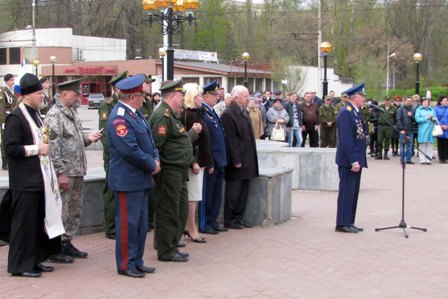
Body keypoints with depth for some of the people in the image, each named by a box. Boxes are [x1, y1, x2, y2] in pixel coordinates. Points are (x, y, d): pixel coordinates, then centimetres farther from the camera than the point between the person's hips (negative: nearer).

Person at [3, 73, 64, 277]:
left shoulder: (36, 115, 14)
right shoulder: (15, 118, -14)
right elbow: (10, 148, -20)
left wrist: (45, 144, 10)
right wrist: (36, 149, -16)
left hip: (40, 179, 9)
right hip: (25, 182, -9)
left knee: (39, 220, 13)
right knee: (23, 222, -2)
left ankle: (34, 260, 24)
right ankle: (19, 264, 7)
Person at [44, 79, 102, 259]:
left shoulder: (72, 113, 15)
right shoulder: (54, 115, -13)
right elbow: (53, 146, -18)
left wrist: (87, 138, 3)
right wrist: (61, 173, -20)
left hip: (78, 171, 9)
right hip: (64, 173, -9)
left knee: (75, 210, 15)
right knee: (60, 211, -3)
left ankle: (67, 243, 25)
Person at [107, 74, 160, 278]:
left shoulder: (135, 113, 12)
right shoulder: (119, 118, -20)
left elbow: (148, 140, 18)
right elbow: (130, 150, -25)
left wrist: (155, 159, -1)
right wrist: (152, 165, -14)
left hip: (142, 179, 10)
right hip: (127, 180, -10)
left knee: (141, 223, 15)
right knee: (128, 223, -1)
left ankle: (137, 261, 25)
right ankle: (125, 265, 8)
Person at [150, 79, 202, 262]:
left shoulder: (172, 115, 18)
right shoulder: (162, 115, -17)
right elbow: (155, 144, -23)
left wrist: (193, 132, 23)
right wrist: (156, 166, -21)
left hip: (179, 172, 11)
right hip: (169, 171, -11)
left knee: (181, 211, 16)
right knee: (168, 213, -2)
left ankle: (171, 247, 26)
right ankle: (166, 252, 7)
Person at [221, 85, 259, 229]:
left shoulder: (243, 112, 13)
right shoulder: (228, 114, -15)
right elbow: (230, 140, -18)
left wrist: (250, 160, 14)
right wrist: (236, 160, -19)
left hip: (247, 161, 9)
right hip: (236, 162, -9)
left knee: (243, 192, 14)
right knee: (233, 192, 1)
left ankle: (238, 217, 23)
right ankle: (229, 219, 12)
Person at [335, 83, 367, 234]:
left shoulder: (356, 112, 13)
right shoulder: (345, 112, -17)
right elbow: (346, 139, -21)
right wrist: (353, 161, -22)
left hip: (356, 159, 10)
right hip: (348, 160, -10)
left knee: (353, 192, 13)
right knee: (346, 192, -3)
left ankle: (349, 222, 21)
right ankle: (342, 224, 5)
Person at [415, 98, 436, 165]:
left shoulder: (432, 109, 17)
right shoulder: (418, 110, 7)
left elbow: (435, 118, 17)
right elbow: (417, 119, -5)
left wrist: (433, 119, -6)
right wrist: (426, 118, -10)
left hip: (430, 129, 3)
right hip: (422, 130, -3)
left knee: (429, 145, 0)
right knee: (422, 145, -4)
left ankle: (428, 160, 3)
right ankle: (422, 160, -1)